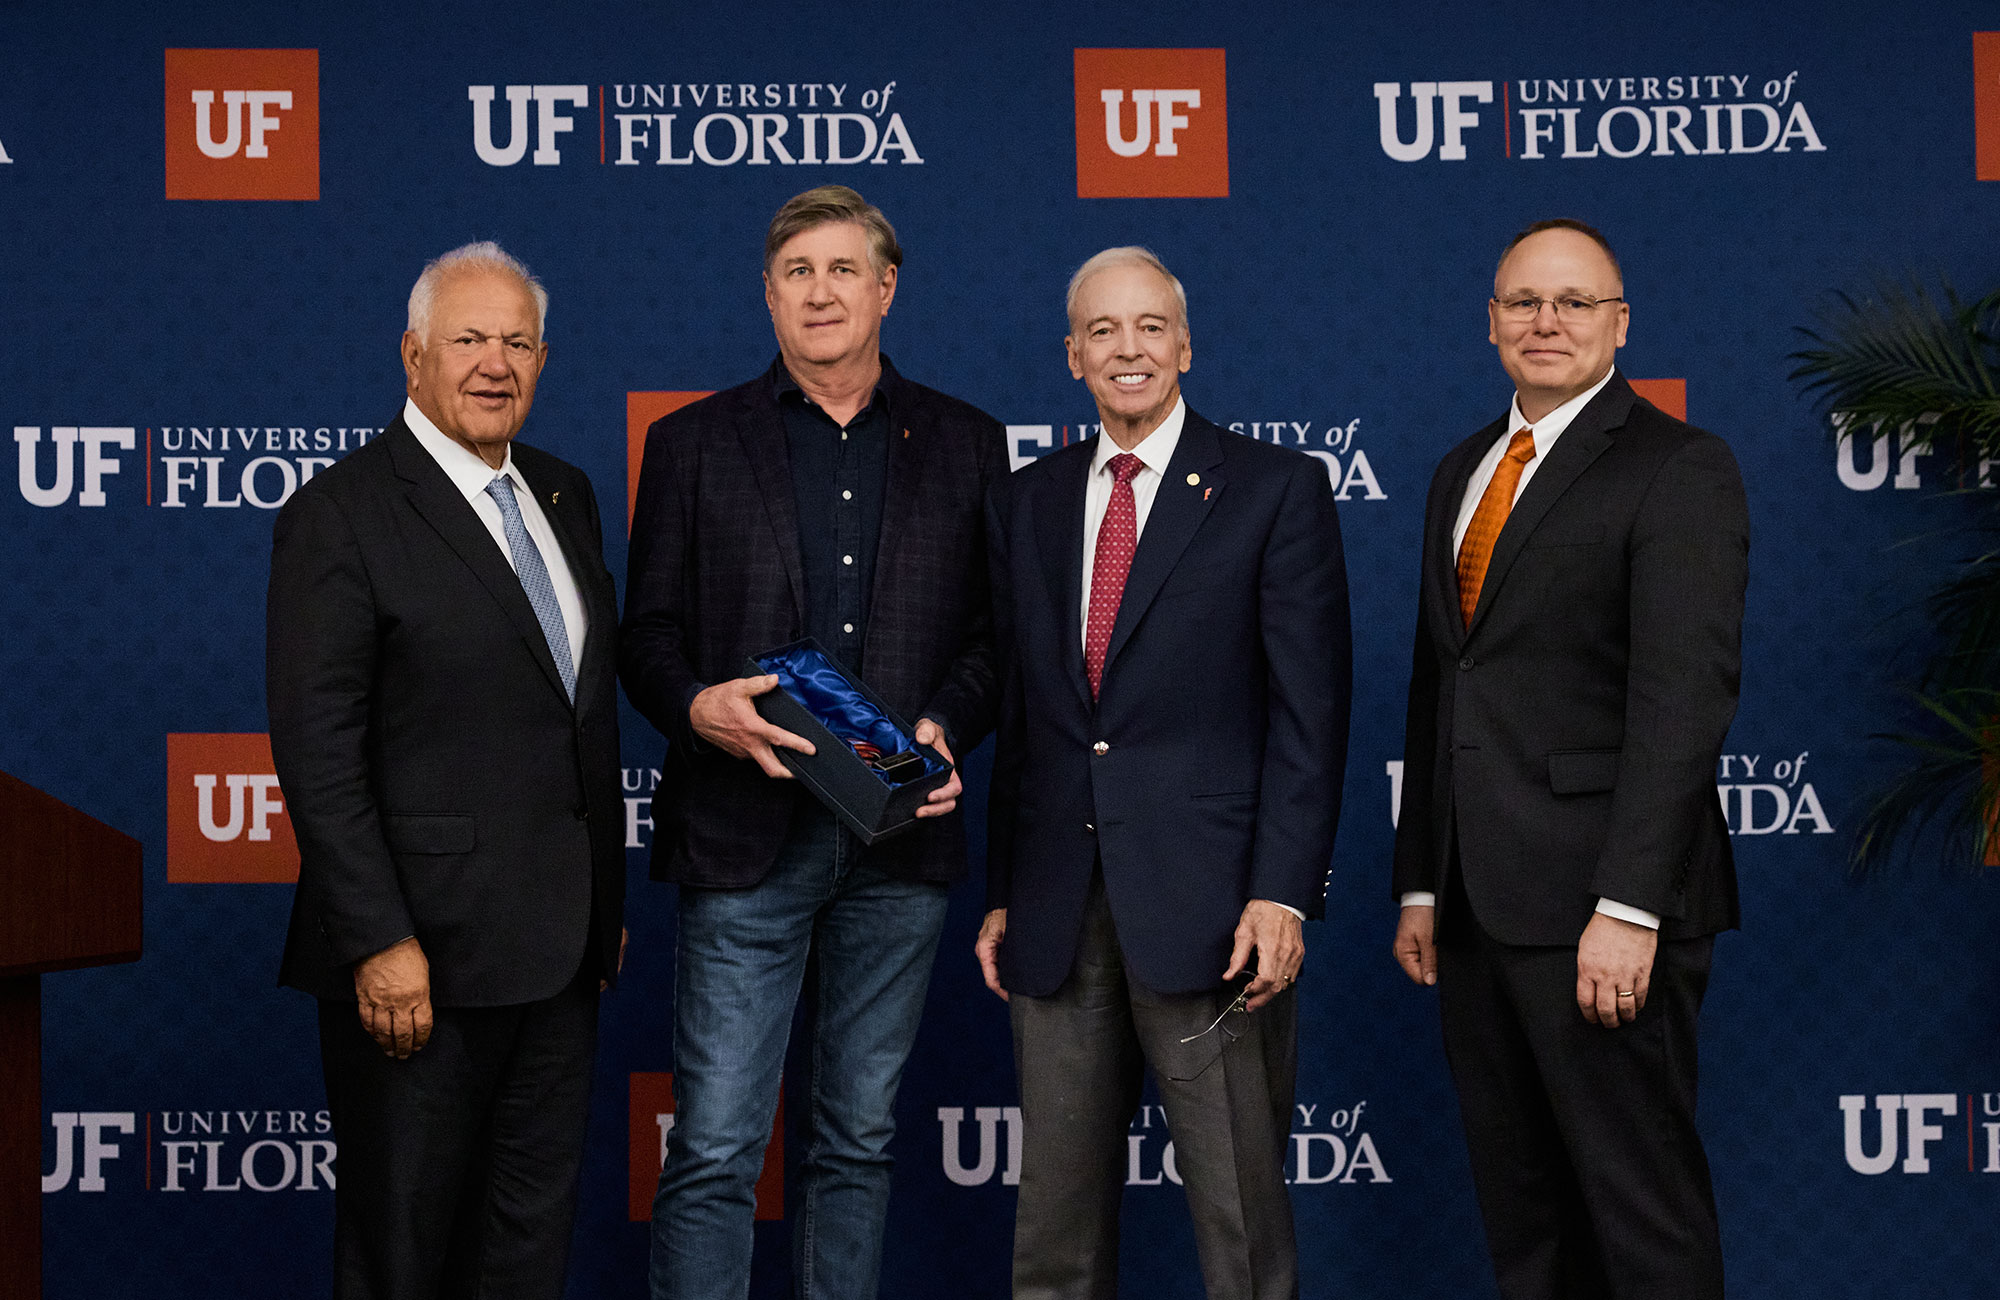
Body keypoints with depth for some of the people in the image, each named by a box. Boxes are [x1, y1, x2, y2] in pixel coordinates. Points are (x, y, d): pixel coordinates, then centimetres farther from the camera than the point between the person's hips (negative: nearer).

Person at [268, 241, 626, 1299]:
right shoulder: (341, 515, -10)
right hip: (422, 954, -7)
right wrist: (377, 944, -19)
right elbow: (317, 753, -15)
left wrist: (606, 897, 15)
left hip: (560, 948, 7)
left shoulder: (564, 495, 12)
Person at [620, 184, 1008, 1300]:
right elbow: (649, 632, 5)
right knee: (714, 1147, -4)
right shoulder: (694, 443, 7)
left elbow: (996, 631, 9)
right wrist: (697, 707, -16)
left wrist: (946, 728, -9)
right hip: (747, 831, -2)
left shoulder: (965, 443, 10)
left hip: (900, 834, 2)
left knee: (861, 1137, 11)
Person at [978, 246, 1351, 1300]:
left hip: (1209, 904, -4)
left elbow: (1309, 710, -5)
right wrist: (1001, 895, 9)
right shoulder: (1025, 505, 14)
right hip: (1058, 912, 4)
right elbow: (1014, 714, 15)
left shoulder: (1275, 489, 0)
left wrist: (1282, 894, -13)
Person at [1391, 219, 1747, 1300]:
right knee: (1519, 1205, 13)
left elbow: (1683, 698, -16)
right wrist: (1421, 886, 16)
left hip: (1597, 909, -7)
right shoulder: (1462, 472, 18)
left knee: (1641, 1208, -2)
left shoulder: (1678, 469, -7)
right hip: (1475, 904, 7)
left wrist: (1628, 907, -22)